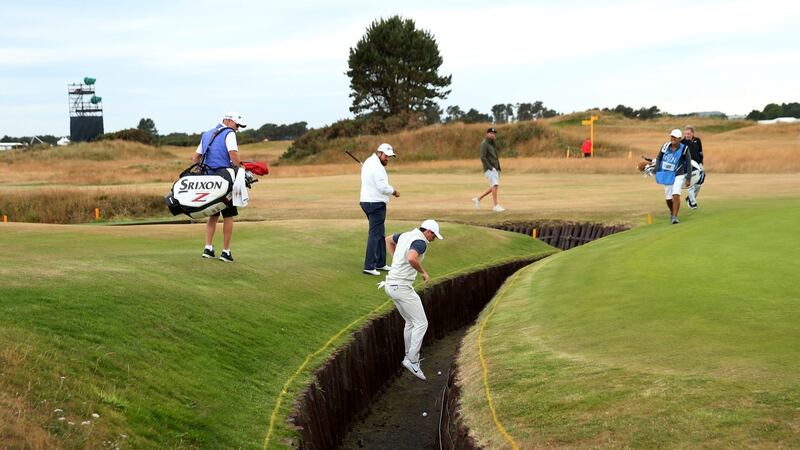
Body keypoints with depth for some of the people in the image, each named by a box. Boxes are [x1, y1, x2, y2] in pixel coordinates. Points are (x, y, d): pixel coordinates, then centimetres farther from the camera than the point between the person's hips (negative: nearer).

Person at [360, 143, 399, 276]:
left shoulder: (368, 162, 14)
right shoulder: (377, 166, -18)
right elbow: (383, 187, -21)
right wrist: (394, 192, -5)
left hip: (367, 201, 10)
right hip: (376, 204, -10)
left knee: (380, 233, 17)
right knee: (375, 234, -7)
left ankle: (380, 263, 23)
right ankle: (369, 266, -7)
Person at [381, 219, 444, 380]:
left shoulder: (405, 235, 13)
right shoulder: (420, 242, -16)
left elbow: (388, 239, 33)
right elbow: (411, 258, -37)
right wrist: (424, 272, -20)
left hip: (391, 285, 10)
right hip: (402, 287, -10)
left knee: (411, 322, 21)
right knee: (421, 323, -4)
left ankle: (410, 357, 29)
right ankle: (412, 361, -7)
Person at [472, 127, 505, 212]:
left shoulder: (493, 144, 18)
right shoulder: (484, 144, -10)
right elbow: (483, 158, -18)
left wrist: (498, 169, 12)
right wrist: (491, 168, -20)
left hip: (495, 169, 9)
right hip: (489, 169, -9)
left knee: (494, 187, 9)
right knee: (495, 185, -16)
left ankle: (478, 199, 20)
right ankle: (496, 206, -15)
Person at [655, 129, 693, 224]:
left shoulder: (684, 149, -12)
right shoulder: (665, 146, -5)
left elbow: (689, 164, -6)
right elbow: (658, 158, 9)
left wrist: (688, 178, -9)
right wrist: (657, 172, 1)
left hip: (679, 176, -3)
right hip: (667, 176, 3)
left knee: (676, 195, -21)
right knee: (668, 198, 9)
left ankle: (675, 217, -16)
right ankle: (672, 213, 37)